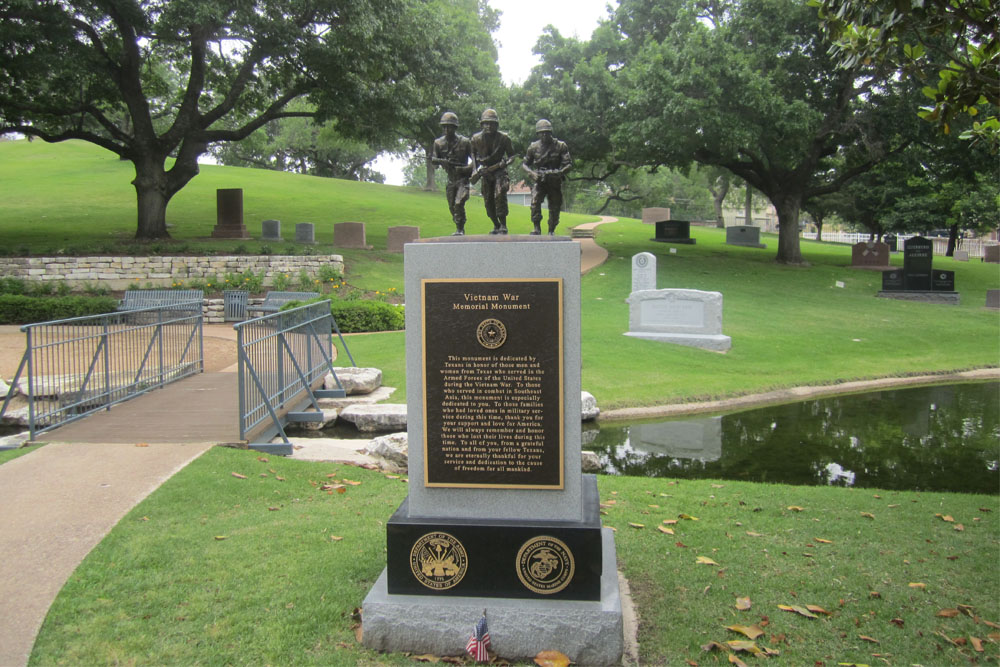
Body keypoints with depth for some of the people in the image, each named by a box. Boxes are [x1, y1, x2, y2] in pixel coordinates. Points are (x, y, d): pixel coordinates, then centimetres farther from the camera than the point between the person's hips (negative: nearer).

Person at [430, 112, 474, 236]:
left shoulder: (464, 142, -7)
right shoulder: (438, 143, 2)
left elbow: (474, 158, -3)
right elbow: (433, 160, 0)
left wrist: (467, 168, -22)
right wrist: (442, 161, -22)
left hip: (463, 178, -4)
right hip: (450, 179, 4)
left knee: (459, 203, -19)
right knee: (452, 207, 8)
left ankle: (459, 229, -9)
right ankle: (460, 228, 25)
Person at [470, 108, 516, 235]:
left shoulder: (503, 138, -8)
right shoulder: (476, 138, -1)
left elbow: (511, 155, 1)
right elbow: (473, 153, 18)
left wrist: (505, 163, -20)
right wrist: (476, 168, 7)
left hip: (499, 171, -4)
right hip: (484, 172, 4)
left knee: (499, 195, -23)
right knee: (488, 201, 5)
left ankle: (503, 226, -16)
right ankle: (496, 225, 23)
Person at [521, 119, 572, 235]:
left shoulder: (561, 146, -5)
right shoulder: (533, 147, -1)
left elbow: (568, 164, -8)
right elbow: (524, 164, 6)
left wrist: (561, 172, -29)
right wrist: (532, 173, -14)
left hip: (555, 182, 0)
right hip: (540, 181, 0)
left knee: (555, 208, 4)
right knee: (535, 201, -24)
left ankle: (551, 231, 24)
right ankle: (537, 228, -15)